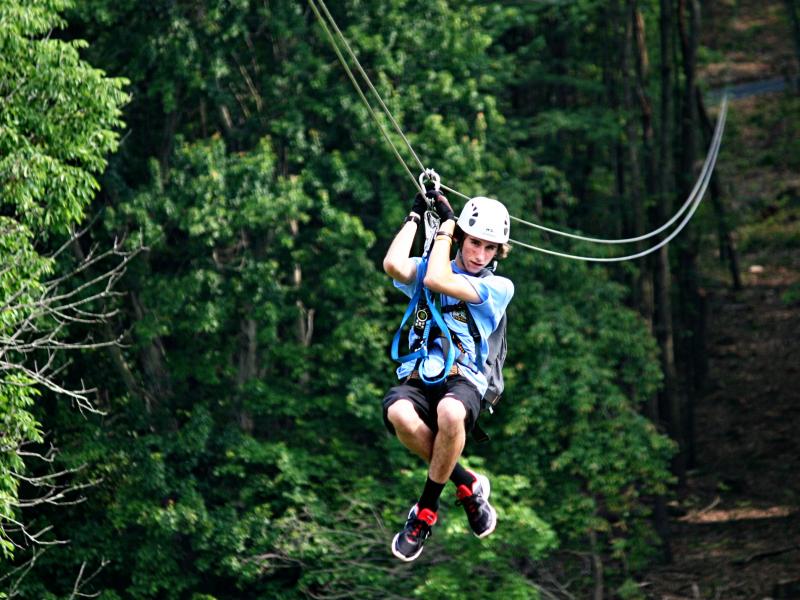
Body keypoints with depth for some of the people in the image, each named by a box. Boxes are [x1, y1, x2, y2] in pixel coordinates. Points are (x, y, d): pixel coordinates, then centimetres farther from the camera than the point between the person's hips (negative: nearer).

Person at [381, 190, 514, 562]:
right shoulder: (426, 268, 19)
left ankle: (425, 510, -19)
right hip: (416, 379, 2)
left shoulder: (499, 288, 9)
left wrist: (446, 223, 3)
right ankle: (467, 485, -15)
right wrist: (415, 216, 6)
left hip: (462, 380, -2)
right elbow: (393, 266, -7)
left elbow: (437, 281, -8)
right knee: (399, 414, -38)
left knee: (450, 412, -42)